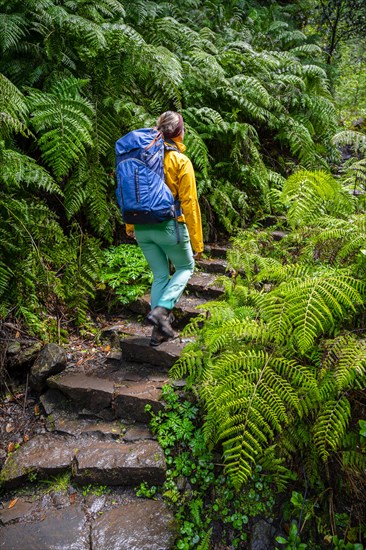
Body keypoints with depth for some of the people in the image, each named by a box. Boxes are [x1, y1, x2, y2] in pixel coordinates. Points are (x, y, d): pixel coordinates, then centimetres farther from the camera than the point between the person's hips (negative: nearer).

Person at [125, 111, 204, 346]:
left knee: (160, 275, 17)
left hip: (143, 228, 5)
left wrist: (130, 226, 23)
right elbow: (189, 203, -10)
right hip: (169, 226, -5)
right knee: (186, 267, 18)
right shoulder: (181, 161, -8)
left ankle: (160, 330, 19)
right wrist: (197, 241, -6)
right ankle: (161, 310, -2)